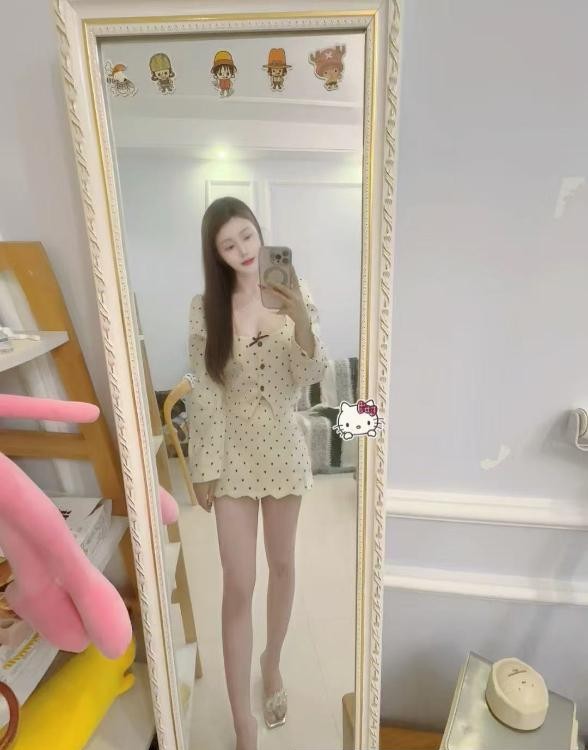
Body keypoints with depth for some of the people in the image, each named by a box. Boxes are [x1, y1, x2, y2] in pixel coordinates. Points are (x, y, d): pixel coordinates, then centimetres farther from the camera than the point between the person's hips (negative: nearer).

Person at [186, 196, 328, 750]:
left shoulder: (294, 293, -3)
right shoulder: (206, 306, -6)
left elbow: (312, 375, -9)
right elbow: (203, 394, -5)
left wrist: (300, 317, -26)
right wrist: (203, 468, -3)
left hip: (283, 448, 2)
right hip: (232, 454, -1)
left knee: (282, 565, 19)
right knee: (238, 586, 5)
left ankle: (272, 663, 48)